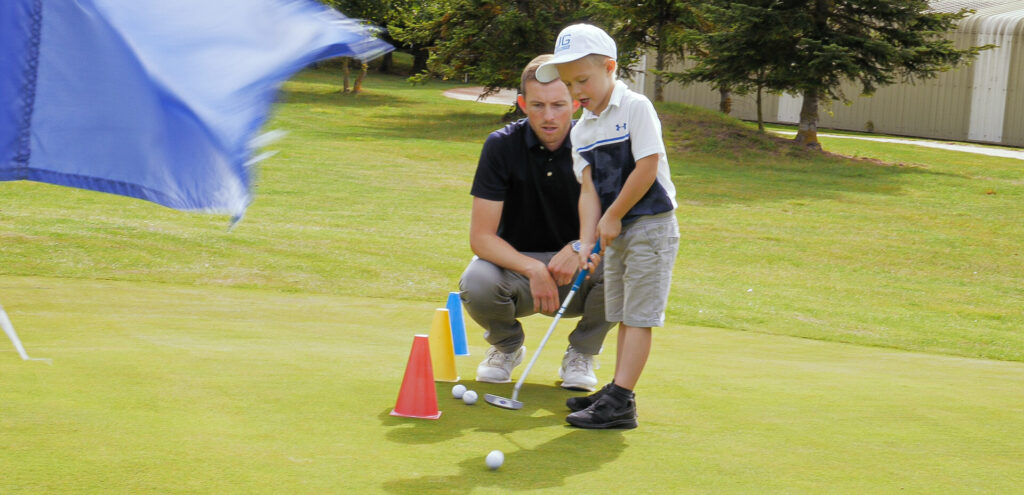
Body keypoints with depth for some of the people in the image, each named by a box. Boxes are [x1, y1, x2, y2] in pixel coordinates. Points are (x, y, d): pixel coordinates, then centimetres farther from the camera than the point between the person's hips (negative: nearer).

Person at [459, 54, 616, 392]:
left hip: (579, 278, 0)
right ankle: (507, 345, 5)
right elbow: (481, 237, -15)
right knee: (476, 284, -33)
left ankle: (581, 353, -1)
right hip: (517, 266, 0)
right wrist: (533, 269, -30)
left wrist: (581, 248, -32)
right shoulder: (502, 146, -12)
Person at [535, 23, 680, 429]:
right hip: (616, 231, 8)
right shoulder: (581, 130, 7)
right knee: (623, 314, 14)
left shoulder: (636, 108, -13)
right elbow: (589, 189, 1)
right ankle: (619, 393, 22)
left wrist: (613, 217, -13)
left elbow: (647, 168, -19)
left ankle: (620, 402, -10)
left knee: (638, 314, -7)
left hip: (651, 225, -7)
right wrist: (588, 241, -12)